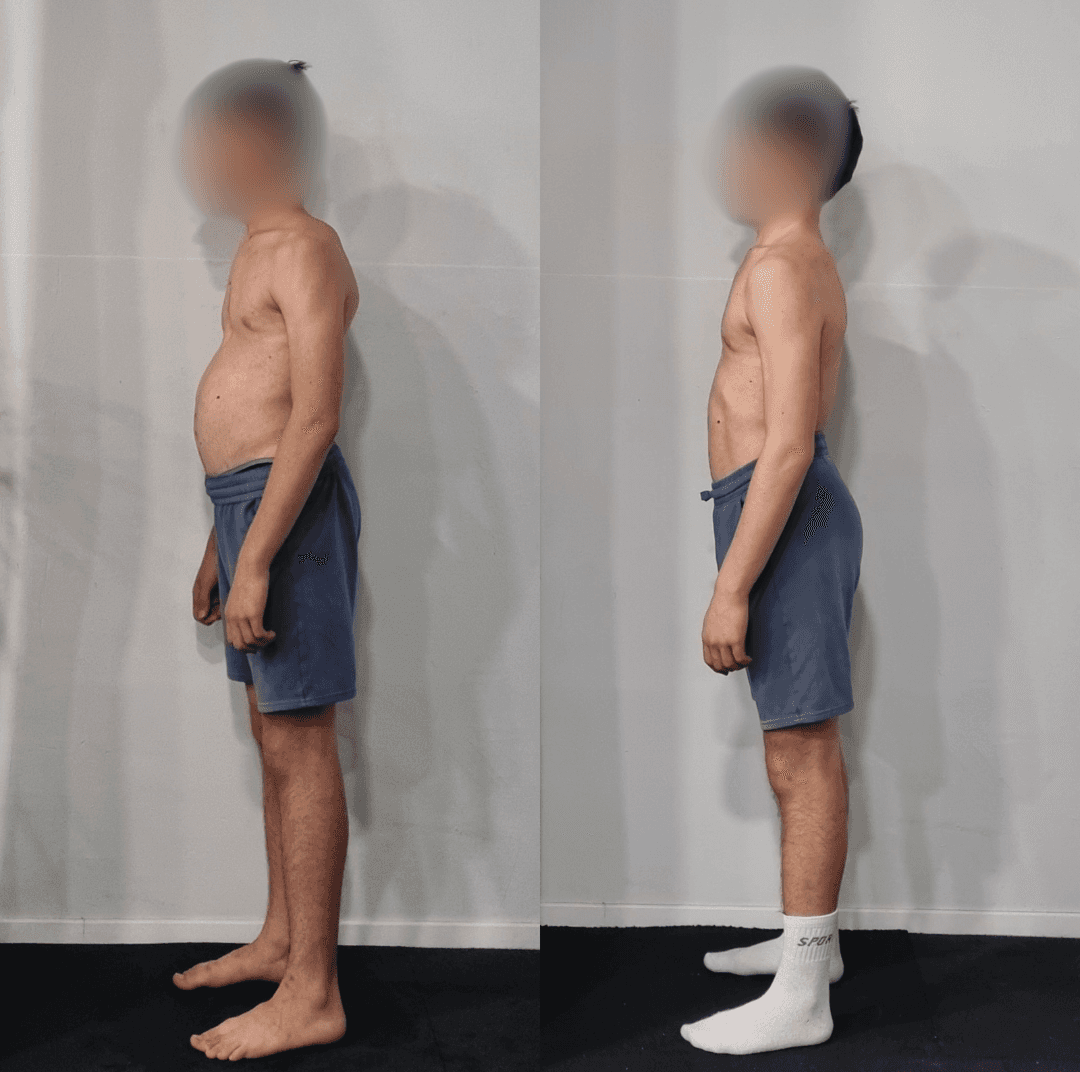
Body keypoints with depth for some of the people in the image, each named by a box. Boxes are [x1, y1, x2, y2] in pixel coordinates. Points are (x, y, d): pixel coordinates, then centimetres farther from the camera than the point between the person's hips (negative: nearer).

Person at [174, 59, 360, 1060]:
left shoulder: (305, 249, -11)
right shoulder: (257, 249, 20)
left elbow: (316, 416, -20)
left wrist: (256, 557, -23)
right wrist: (217, 546, 23)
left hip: (289, 502, -10)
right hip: (243, 498, 10)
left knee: (300, 744, -6)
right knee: (272, 732, 16)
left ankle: (312, 994, 3)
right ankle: (280, 939, 29)